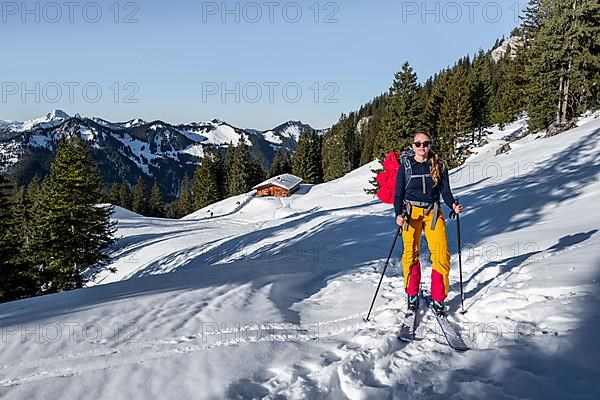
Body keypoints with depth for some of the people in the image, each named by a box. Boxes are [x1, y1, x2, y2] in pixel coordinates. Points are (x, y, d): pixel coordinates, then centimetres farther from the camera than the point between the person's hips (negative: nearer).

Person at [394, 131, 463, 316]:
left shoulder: (439, 166, 5)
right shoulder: (405, 166, 2)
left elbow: (445, 191, 7)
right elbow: (398, 194, 2)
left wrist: (453, 205, -13)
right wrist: (399, 214, -13)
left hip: (433, 212, 1)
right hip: (411, 212, 0)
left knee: (442, 254, -10)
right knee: (411, 254, 0)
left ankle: (438, 299, 2)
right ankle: (412, 295, 20)